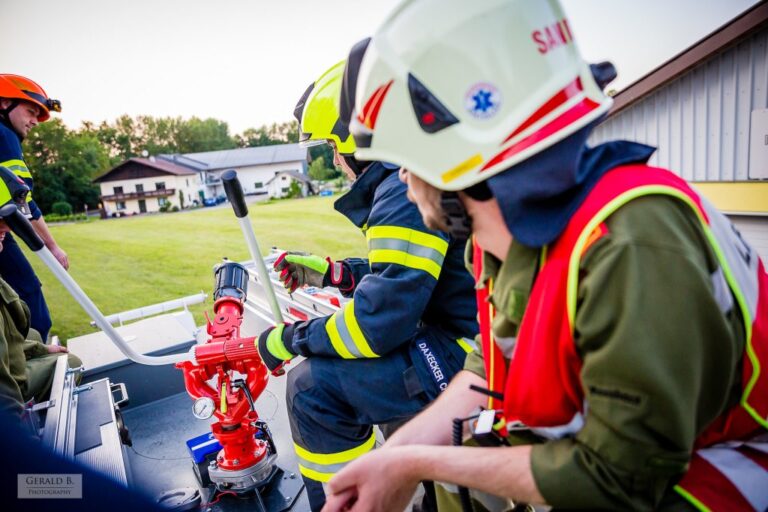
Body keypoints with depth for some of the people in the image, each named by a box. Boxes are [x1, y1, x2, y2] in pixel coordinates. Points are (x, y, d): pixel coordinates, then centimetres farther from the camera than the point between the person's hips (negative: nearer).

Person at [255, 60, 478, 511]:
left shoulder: (406, 191, -20)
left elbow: (380, 321, -23)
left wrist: (291, 339, -7)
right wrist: (330, 272, 18)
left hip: (467, 356, -11)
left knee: (313, 384, -10)